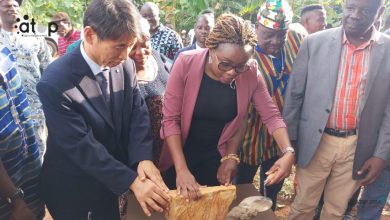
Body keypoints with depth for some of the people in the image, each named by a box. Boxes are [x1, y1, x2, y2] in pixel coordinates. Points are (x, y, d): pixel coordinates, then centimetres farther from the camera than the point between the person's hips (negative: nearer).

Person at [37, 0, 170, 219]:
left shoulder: (126, 66, -8)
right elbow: (82, 145, -25)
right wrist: (131, 181, -27)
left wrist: (143, 158, -22)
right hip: (72, 189, -4)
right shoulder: (55, 83, -25)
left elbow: (138, 113, -6)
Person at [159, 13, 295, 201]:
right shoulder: (186, 63, -23)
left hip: (216, 157, 2)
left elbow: (271, 116, -10)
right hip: (179, 155, -1)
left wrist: (288, 152, -26)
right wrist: (181, 169, -26)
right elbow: (170, 119, -21)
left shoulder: (250, 73, -17)